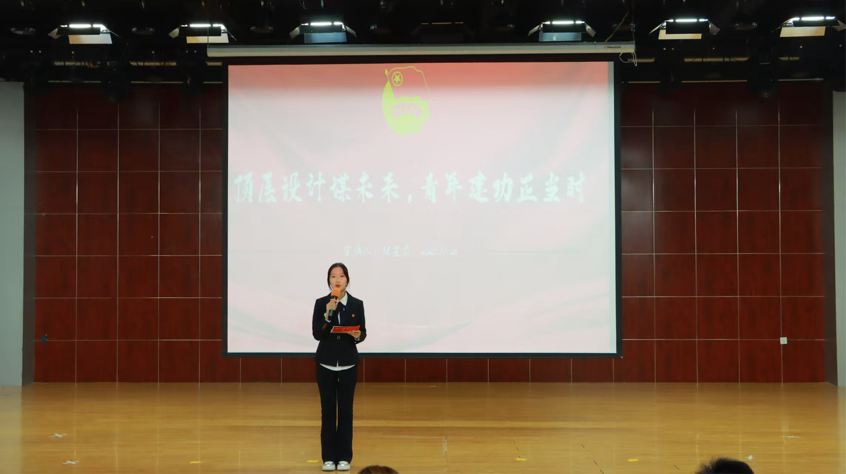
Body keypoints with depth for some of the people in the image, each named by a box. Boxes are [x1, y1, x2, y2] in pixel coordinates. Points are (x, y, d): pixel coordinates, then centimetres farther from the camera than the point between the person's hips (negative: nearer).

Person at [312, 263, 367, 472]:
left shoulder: (357, 304, 1)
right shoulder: (321, 303, -3)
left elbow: (363, 333, 5)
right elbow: (316, 334, -9)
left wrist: (357, 335, -17)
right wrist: (328, 314, -22)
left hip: (348, 364, 1)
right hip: (325, 364, -1)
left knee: (346, 409, 4)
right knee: (327, 410, 3)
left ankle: (344, 456, 12)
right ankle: (329, 457, 12)